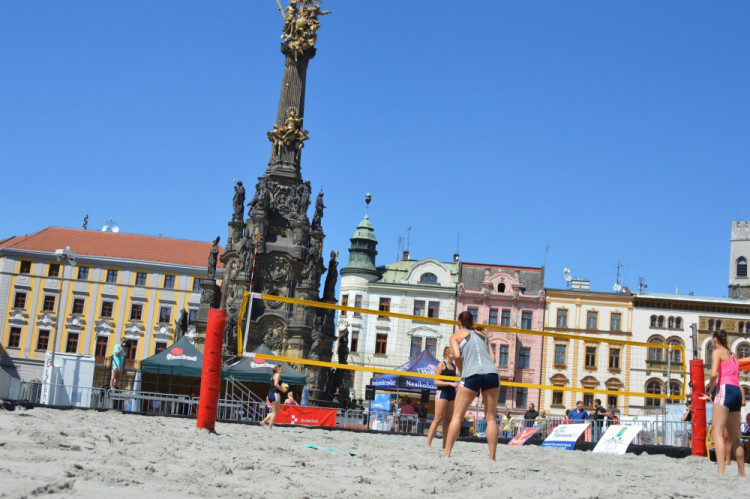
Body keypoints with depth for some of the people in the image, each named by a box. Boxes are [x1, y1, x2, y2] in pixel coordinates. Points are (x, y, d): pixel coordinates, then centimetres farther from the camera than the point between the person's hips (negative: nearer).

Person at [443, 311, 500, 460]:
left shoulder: (456, 335, 16)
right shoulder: (482, 335, 27)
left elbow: (457, 355, -2)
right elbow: (493, 358, 16)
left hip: (471, 375, -3)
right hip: (492, 373, 3)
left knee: (457, 415, 2)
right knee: (491, 418, 7)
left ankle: (446, 453, -5)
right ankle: (492, 457, 2)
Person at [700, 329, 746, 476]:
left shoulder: (717, 351, 3)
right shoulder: (731, 355, 26)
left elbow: (714, 374, -13)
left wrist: (711, 392, 0)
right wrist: (712, 396, 23)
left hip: (725, 390, -8)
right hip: (737, 391, 8)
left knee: (717, 433, -16)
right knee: (735, 438, 15)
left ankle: (721, 471, -30)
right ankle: (742, 473, 20)